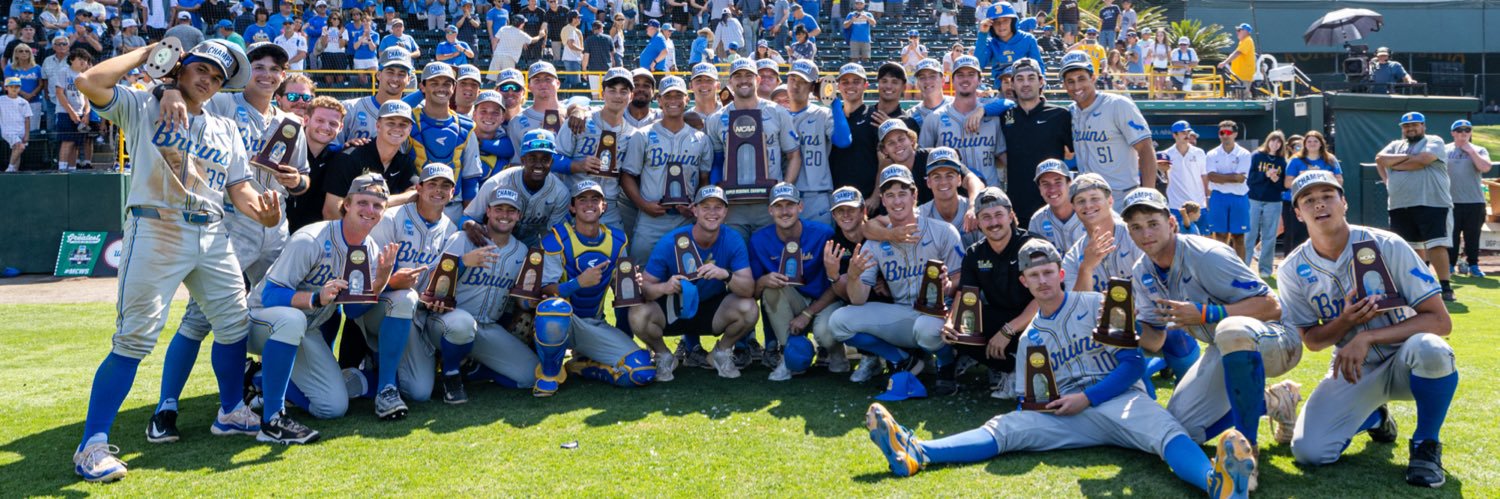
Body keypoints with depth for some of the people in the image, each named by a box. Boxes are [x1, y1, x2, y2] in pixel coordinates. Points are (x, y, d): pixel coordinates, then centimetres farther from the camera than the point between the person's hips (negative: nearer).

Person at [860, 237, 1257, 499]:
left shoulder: (1098, 306, 5)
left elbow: (1134, 363, -2)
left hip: (1120, 400, -2)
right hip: (1065, 416, 3)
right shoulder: (1029, 338, 17)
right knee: (1006, 426, -18)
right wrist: (1045, 402, -7)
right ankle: (915, 453, -37)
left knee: (1165, 430, -35)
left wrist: (1087, 398, -11)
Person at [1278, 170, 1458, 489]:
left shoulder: (1387, 246, -15)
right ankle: (1373, 417, 19)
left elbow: (1440, 321, -18)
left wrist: (1367, 337, -29)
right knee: (1308, 451, -17)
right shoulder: (1293, 270, -8)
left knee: (1430, 349, -39)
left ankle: (1426, 444, -10)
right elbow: (1312, 341, 0)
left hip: (1403, 363, -2)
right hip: (1351, 370, 3)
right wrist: (1345, 321, -22)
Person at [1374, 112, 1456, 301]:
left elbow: (1423, 159, -16)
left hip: (1432, 203, -5)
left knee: (1436, 245, -12)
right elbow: (1379, 159, 1)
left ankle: (1445, 287, -11)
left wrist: (1393, 165, -4)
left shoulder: (1434, 141, 3)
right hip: (1399, 206, 6)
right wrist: (1403, 160, -11)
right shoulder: (1395, 145, 19)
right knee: (1412, 246, 12)